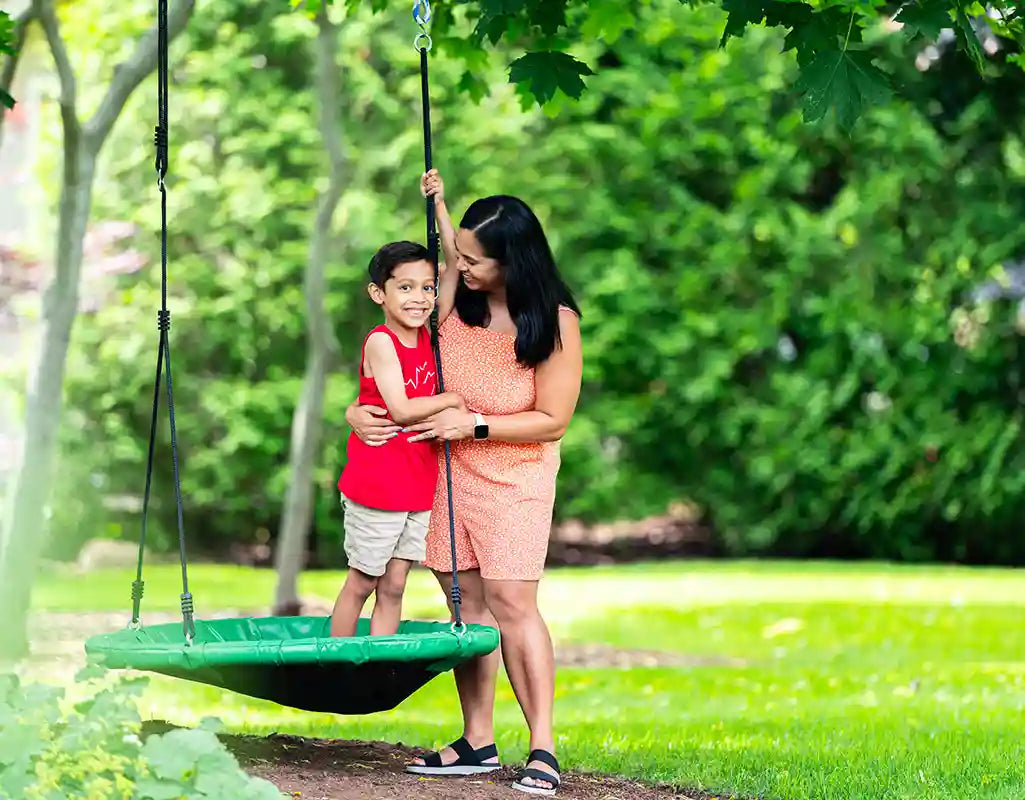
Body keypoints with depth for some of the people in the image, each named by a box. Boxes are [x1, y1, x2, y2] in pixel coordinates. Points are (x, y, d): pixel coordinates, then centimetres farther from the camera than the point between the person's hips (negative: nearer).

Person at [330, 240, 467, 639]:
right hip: (376, 485, -6)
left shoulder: (427, 337, 6)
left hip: (419, 485, 6)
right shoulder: (380, 342, -14)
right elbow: (401, 409, -21)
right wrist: (451, 400, -9)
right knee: (362, 582, 4)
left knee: (394, 585, 8)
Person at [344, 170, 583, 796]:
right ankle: (479, 741, 10)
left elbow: (553, 420, -11)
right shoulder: (455, 298, -4)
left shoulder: (555, 322, -15)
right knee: (467, 603, 4)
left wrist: (473, 425, -17)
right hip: (446, 469, 4)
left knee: (511, 602, -12)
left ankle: (543, 747, -9)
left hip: (514, 476, -4)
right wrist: (361, 410, -11)